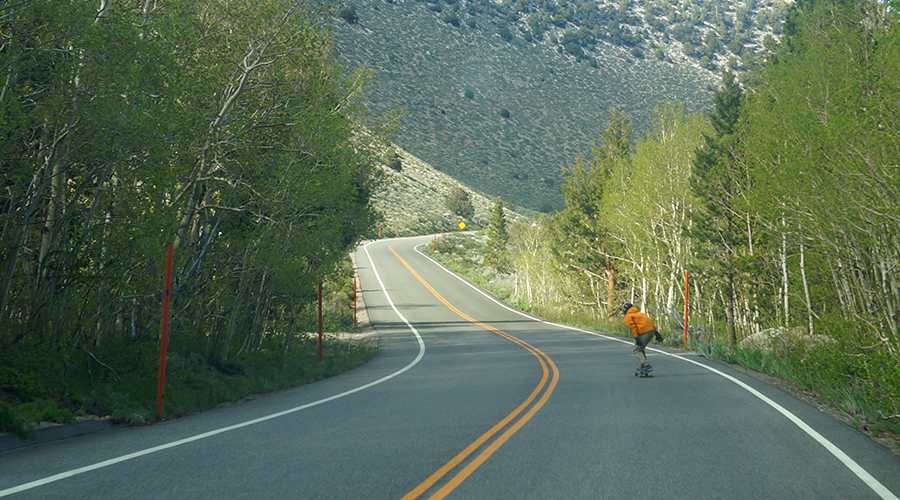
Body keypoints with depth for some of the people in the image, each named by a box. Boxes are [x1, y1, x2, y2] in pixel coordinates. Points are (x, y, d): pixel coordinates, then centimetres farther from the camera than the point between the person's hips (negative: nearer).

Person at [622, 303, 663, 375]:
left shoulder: (628, 317, 8)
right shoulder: (640, 313, 30)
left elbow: (633, 326, -10)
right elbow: (650, 321, 22)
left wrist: (636, 337, -17)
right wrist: (656, 333, 18)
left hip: (643, 333, -8)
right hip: (652, 331, 8)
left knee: (637, 351, 0)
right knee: (641, 349, 24)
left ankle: (647, 366, -14)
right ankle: (643, 366, 22)